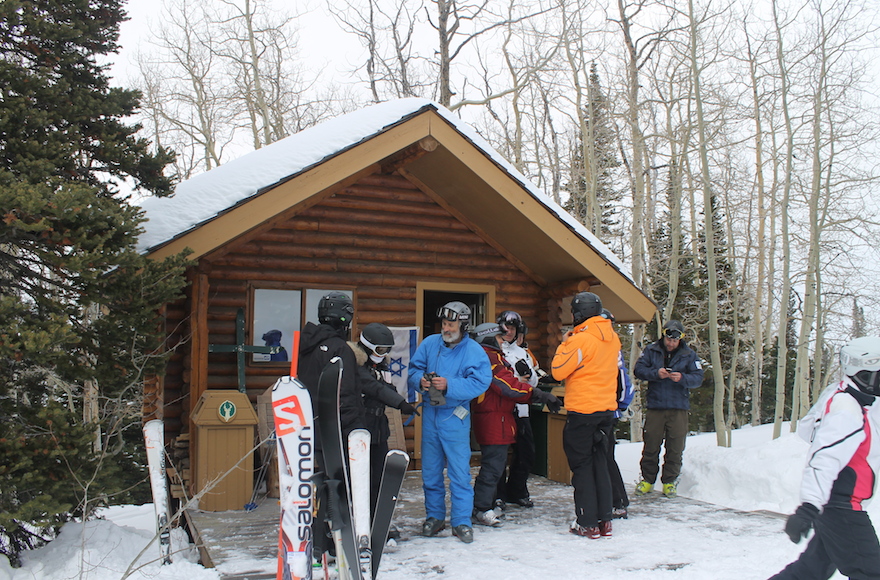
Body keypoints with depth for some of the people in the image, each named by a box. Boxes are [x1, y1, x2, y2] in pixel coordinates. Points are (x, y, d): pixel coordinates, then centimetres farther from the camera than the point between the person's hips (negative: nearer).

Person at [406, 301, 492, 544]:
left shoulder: (474, 351, -8)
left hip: (455, 417, -4)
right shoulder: (430, 344, 3)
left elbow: (480, 383, -18)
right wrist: (420, 380, -17)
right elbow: (413, 370, 6)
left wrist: (449, 385, -27)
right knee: (430, 471, 12)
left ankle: (461, 522, 10)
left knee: (459, 471, -1)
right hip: (430, 414, 4)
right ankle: (434, 516, 26)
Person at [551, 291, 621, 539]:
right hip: (607, 409, 7)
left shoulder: (581, 339, -17)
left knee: (582, 465, 2)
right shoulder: (613, 339, 6)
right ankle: (604, 520, 17)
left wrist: (564, 344, 0)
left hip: (582, 411, -7)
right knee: (600, 464, 14)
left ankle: (587, 523, 3)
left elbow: (558, 370, -13)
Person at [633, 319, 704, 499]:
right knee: (651, 445, 4)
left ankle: (669, 481, 15)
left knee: (675, 448, 2)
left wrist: (682, 378, -20)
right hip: (654, 406, 0)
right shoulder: (651, 350, 6)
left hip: (679, 408, 0)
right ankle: (647, 479, 16)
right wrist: (656, 373, -18)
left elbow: (698, 378, -1)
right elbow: (638, 369, -2)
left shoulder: (689, 355, 5)